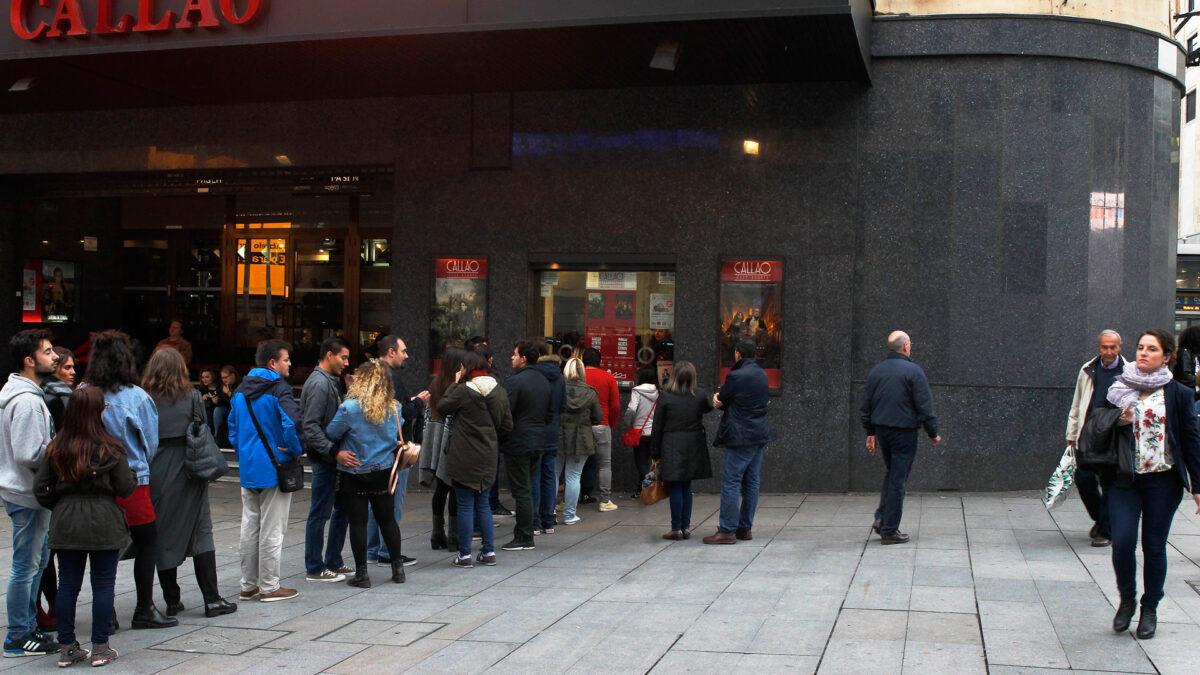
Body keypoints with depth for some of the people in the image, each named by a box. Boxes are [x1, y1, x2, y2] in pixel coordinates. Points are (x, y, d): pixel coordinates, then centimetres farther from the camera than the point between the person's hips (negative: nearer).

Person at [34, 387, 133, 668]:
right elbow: (125, 488, -6)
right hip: (103, 525, -3)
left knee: (68, 584, 10)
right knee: (103, 585, 5)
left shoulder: (56, 449, 1)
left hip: (65, 526, 4)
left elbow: (41, 489, 3)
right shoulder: (109, 449, -10)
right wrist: (132, 473, 13)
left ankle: (66, 647, 15)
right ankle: (100, 649, 8)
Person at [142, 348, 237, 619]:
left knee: (162, 536, 8)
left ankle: (172, 600, 12)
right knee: (201, 532, 4)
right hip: (188, 472, 0)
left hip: (156, 475, 1)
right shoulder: (192, 397, -2)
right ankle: (212, 599, 2)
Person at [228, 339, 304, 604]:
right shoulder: (279, 389, -14)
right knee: (271, 529, 1)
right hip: (275, 468, -7)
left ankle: (248, 585, 20)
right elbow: (292, 424, -27)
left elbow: (233, 428, 15)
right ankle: (269, 587, 6)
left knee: (250, 527, 13)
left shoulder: (240, 391, 9)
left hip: (247, 469, 7)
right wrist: (296, 451, -12)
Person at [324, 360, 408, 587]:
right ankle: (397, 568, 21)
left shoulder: (349, 408, -17)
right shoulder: (394, 408, -2)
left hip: (354, 475, -4)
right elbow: (399, 438, 10)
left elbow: (331, 434, -9)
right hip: (384, 472, 4)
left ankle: (361, 573, 6)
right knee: (387, 519, 15)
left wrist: (337, 453, 10)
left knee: (357, 522, 3)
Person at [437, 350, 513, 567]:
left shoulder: (463, 391, -14)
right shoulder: (499, 391, 5)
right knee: (483, 503, 15)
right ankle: (489, 552, 15)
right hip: (487, 457, 6)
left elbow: (442, 407, -2)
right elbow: (507, 424, 8)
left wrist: (454, 384, 2)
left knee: (465, 505, 0)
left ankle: (464, 555, 4)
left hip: (464, 458, -6)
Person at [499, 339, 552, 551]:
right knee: (527, 490, 14)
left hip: (517, 444, -8)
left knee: (521, 492, -3)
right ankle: (524, 533, 18)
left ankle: (525, 539, 0)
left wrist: (496, 437, -4)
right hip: (538, 442, 8)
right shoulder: (544, 382, 11)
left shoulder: (514, 381, -15)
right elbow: (550, 413, 17)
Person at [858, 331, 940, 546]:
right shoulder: (913, 371, -10)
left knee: (891, 474, 22)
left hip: (881, 429, 6)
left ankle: (881, 517, 9)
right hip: (904, 431, -6)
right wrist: (933, 433, -1)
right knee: (898, 480, 0)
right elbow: (925, 406, -11)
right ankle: (889, 530, 2)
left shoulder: (876, 370, 8)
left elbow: (866, 405, 12)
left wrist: (871, 432, 19)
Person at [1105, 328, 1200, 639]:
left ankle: (1150, 608, 21)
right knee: (1122, 542, -9)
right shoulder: (1119, 389, 5)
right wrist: (1116, 422, -11)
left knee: (1154, 547, 4)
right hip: (1124, 478, 1)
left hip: (1163, 481, -1)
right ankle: (1126, 599, 15)